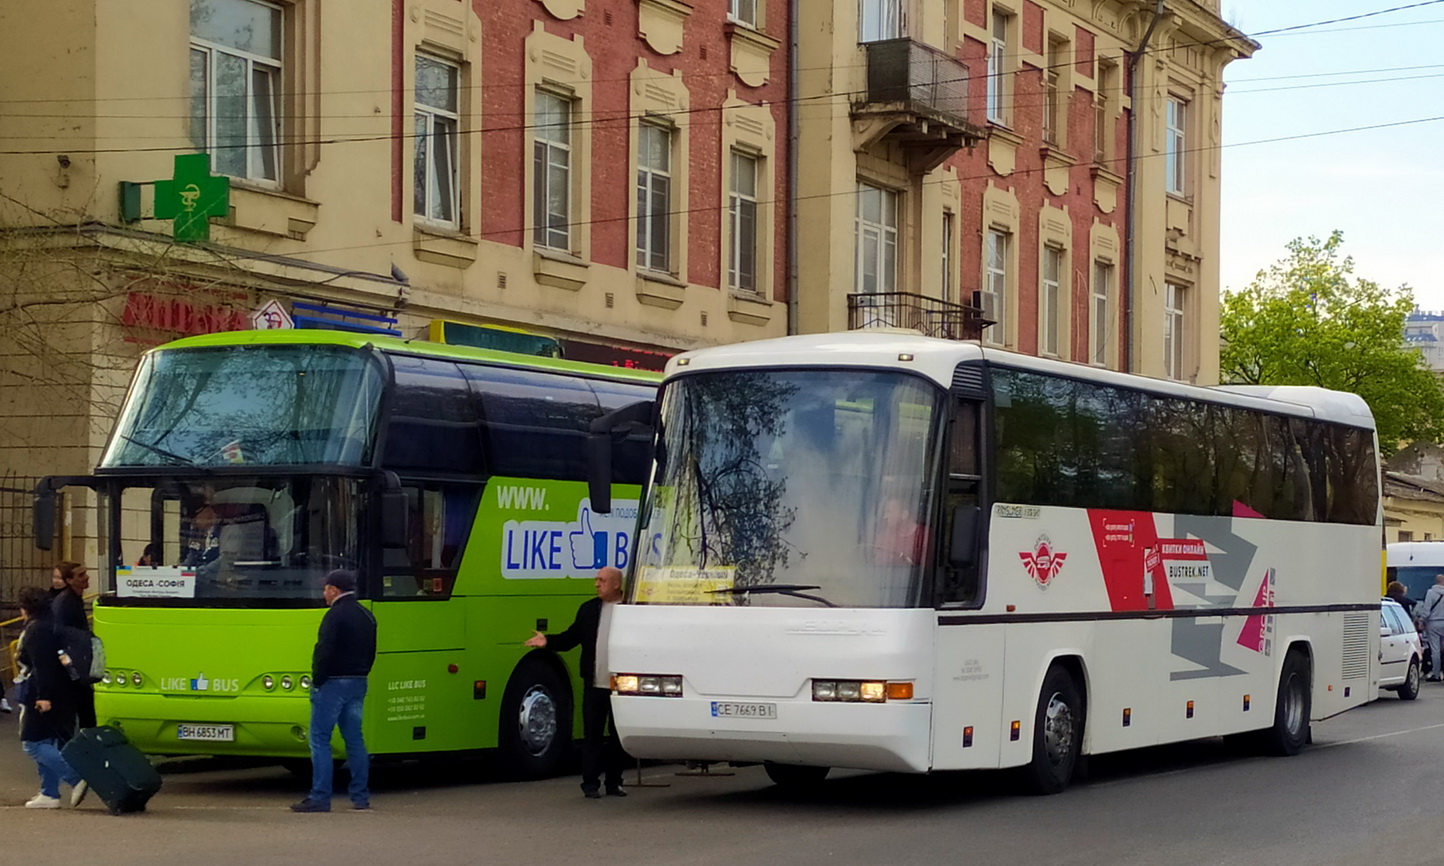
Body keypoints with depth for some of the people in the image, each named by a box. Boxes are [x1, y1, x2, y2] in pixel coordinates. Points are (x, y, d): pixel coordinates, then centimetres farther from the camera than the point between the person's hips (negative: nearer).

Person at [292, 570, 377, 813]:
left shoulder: (335, 615, -13)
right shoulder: (367, 617, 14)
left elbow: (324, 652, -17)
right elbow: (371, 653, 18)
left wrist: (317, 681, -8)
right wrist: (359, 676, 18)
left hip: (333, 683, -8)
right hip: (358, 684, 8)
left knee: (320, 739, -5)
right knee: (354, 739, 11)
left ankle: (320, 797, -8)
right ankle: (360, 796, 11)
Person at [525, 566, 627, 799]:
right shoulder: (589, 609, 10)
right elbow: (571, 637, 11)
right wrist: (548, 641, -4)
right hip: (594, 686, 2)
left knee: (618, 736, 8)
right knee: (592, 736, 3)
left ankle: (614, 783, 18)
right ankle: (590, 784, 7)